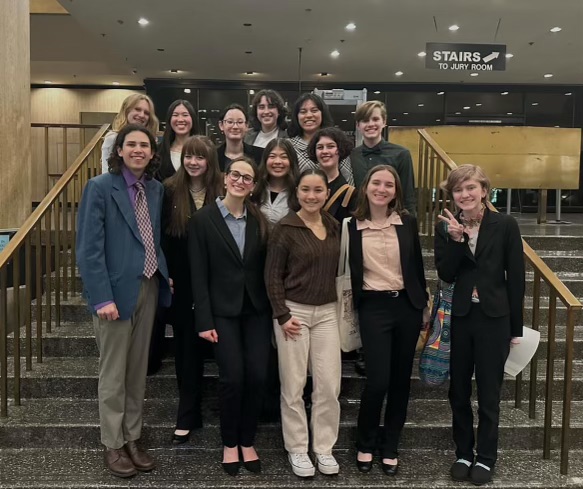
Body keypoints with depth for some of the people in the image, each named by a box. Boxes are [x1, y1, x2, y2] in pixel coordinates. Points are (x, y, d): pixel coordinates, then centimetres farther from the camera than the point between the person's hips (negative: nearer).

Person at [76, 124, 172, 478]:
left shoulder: (156, 189, 8)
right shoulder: (100, 187, -9)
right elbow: (89, 248, -14)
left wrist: (166, 274, 1)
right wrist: (102, 298, -20)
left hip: (148, 288, 5)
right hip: (116, 290, -5)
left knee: (138, 370, 15)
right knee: (113, 373, 7)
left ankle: (133, 438, 30)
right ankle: (113, 445, 23)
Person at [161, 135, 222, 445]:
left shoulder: (221, 193, -3)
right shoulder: (170, 191, -1)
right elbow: (162, 237, 0)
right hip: (182, 283, 0)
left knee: (211, 345, 6)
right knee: (186, 347, 8)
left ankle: (188, 415, 24)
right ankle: (188, 415, 20)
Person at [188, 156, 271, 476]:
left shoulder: (259, 220, 7)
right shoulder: (203, 219, -3)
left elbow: (265, 269, 6)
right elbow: (199, 274, -6)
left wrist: (273, 309, 0)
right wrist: (204, 321, -11)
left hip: (257, 309, 3)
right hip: (223, 310, -3)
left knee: (257, 376, -1)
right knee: (232, 377, -7)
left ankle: (247, 442, 21)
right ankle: (229, 443, 18)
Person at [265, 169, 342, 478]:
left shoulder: (333, 226, 7)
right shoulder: (285, 228, -8)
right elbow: (272, 275, -8)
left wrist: (337, 305, 8)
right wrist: (282, 315, -12)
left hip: (327, 312, 5)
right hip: (294, 311, -4)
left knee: (329, 384, 5)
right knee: (293, 385, 4)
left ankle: (324, 447, 22)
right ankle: (297, 449, 21)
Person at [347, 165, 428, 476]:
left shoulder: (408, 223, 2)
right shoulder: (353, 226, -2)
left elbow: (417, 266, 8)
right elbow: (349, 272, 4)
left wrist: (423, 305, 8)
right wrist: (350, 312, 1)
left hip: (406, 305, 3)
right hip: (373, 307, -2)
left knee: (401, 380, 10)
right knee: (377, 380, -8)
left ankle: (390, 447, 27)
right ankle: (365, 444, 19)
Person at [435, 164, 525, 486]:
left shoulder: (505, 225, -6)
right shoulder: (445, 227, 0)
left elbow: (516, 278, -4)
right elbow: (445, 274, -8)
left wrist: (516, 328, -3)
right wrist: (455, 239, -21)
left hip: (493, 319, -2)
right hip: (457, 318, 2)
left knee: (488, 393, 10)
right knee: (458, 391, 13)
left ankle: (486, 458, 27)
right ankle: (463, 453, 31)